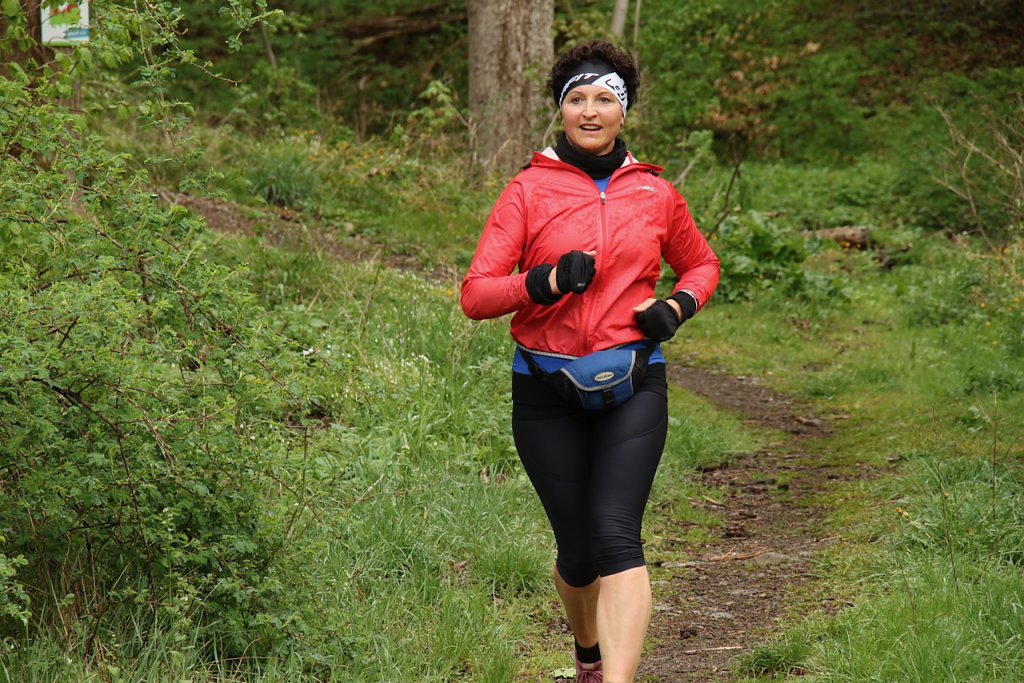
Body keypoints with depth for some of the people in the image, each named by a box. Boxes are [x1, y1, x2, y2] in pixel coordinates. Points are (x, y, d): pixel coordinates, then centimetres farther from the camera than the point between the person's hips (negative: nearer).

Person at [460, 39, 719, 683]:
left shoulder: (655, 194, 7)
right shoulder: (528, 190, 1)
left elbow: (702, 264, 25)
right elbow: (476, 294, -4)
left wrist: (677, 305, 3)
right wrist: (544, 282, -22)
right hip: (546, 391, 0)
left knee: (615, 534, -18)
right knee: (578, 550, 7)